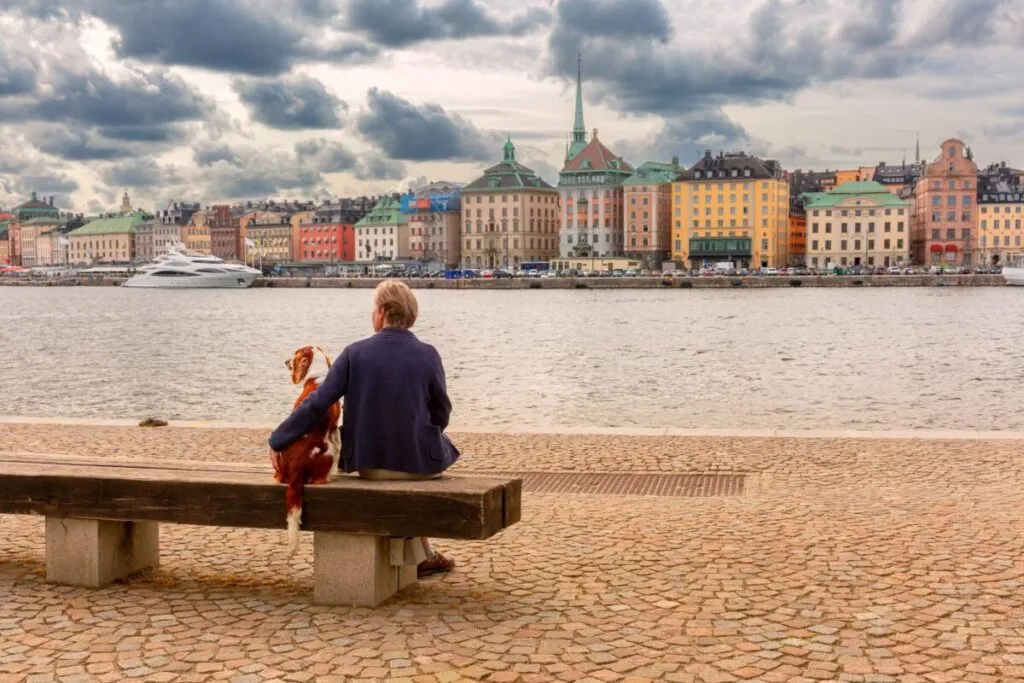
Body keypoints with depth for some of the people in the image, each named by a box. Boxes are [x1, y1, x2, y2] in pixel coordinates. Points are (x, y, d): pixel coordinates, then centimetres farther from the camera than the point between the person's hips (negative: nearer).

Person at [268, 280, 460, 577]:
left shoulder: (355, 353, -8)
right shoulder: (427, 354, -8)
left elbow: (317, 403, -8)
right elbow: (442, 413, -1)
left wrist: (277, 440, 2)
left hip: (368, 462, 1)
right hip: (420, 462, -1)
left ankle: (421, 557, 37)